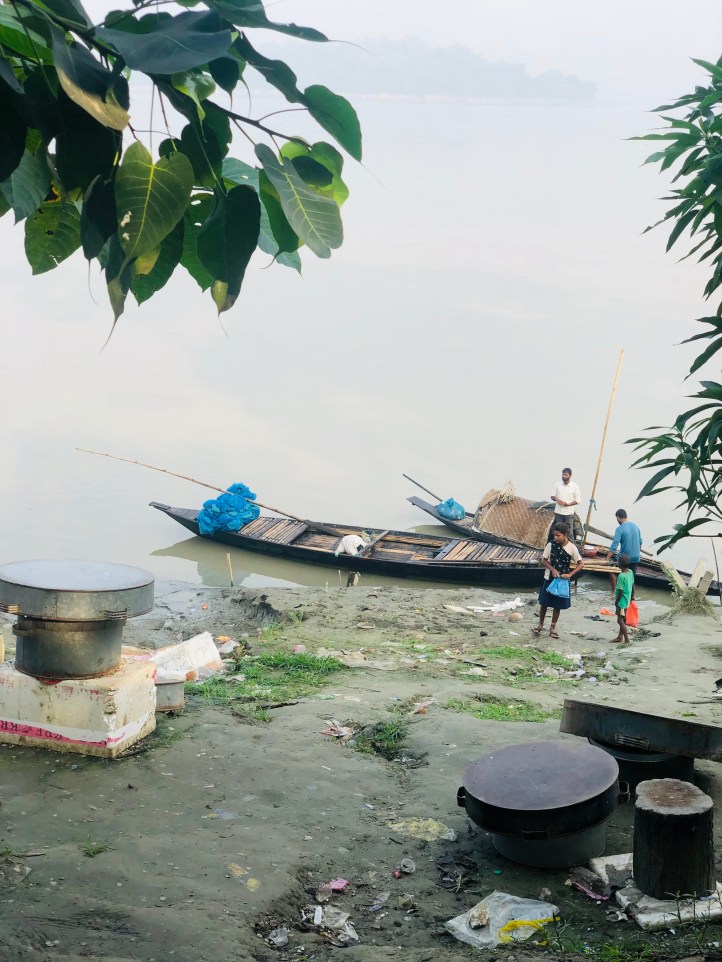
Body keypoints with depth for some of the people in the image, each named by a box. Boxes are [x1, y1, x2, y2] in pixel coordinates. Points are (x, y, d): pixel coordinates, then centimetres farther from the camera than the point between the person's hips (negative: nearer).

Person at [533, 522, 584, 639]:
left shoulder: (572, 548, -11)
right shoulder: (551, 545, -9)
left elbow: (581, 564, -7)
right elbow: (544, 560, 0)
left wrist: (569, 574, -18)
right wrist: (552, 569, -17)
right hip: (549, 578, 1)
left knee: (557, 605, 8)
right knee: (544, 603, 7)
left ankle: (553, 627, 23)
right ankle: (540, 625, 25)